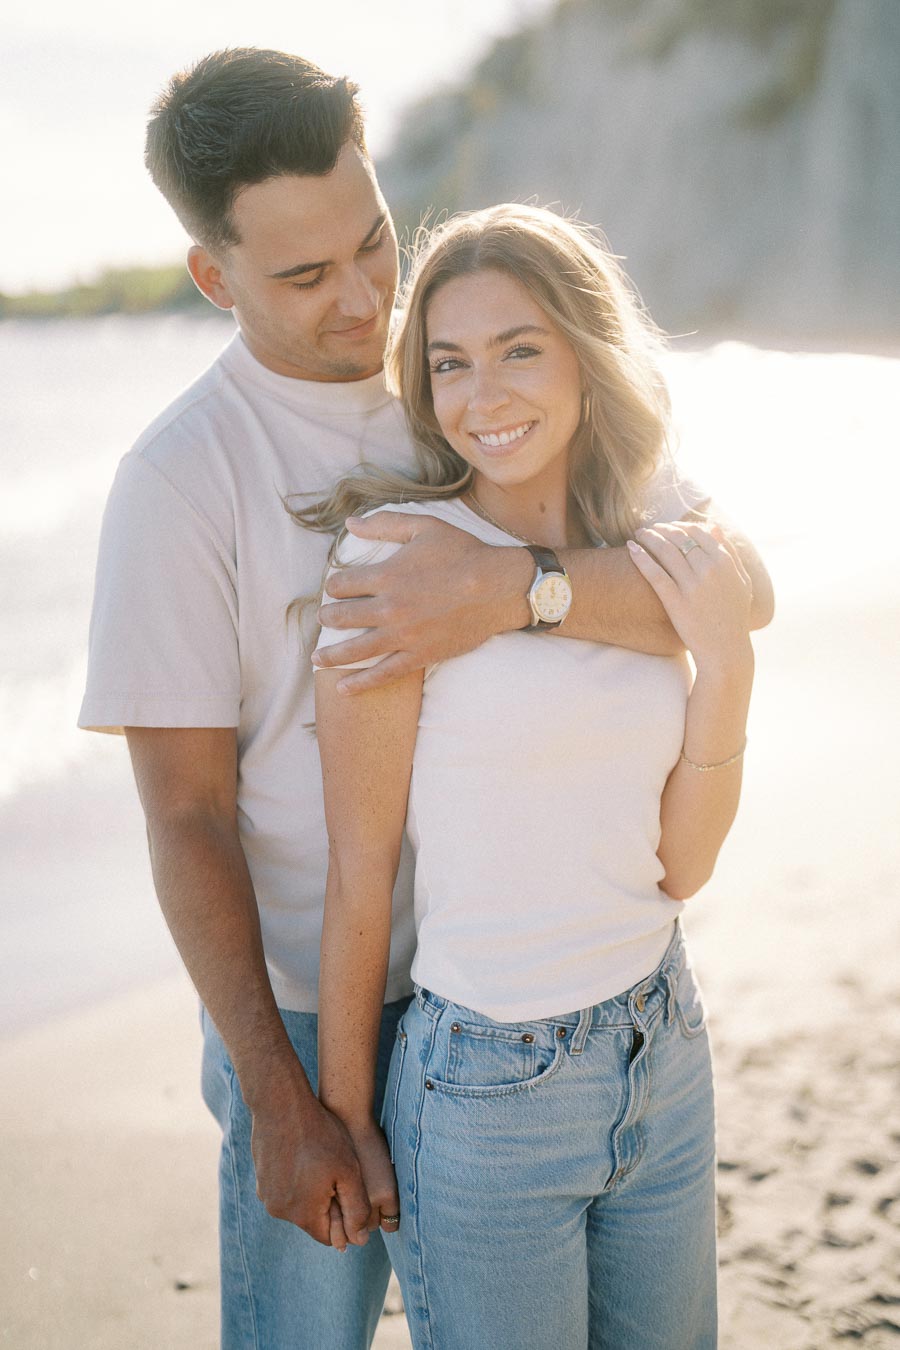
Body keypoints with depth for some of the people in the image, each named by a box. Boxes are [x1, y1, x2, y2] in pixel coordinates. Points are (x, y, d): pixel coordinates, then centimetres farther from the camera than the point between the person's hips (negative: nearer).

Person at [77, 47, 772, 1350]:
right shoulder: (178, 478, -16)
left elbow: (738, 585, -18)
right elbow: (185, 816, -14)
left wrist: (509, 585, -36)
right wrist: (278, 1102, -14)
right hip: (311, 1008, -3)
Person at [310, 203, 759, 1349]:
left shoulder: (646, 564, 3)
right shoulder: (398, 557, -15)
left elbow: (681, 867, 1)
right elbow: (359, 872, -11)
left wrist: (727, 664, -10)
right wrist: (343, 1117, -5)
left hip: (663, 1055, 6)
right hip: (486, 1091, -5)